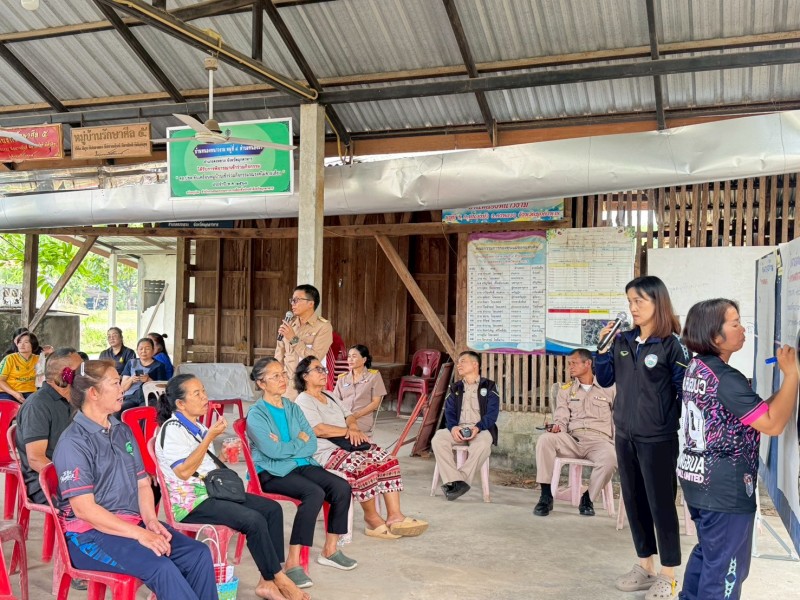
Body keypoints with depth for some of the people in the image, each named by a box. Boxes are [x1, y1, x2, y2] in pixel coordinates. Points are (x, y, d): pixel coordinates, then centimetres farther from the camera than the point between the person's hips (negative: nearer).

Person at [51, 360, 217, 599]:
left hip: (133, 522, 7)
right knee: (161, 567, -30)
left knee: (199, 554, -14)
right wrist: (140, 535, -21)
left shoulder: (123, 431, 13)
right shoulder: (73, 442, -10)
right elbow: (84, 509, -16)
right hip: (91, 533, -7)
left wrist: (151, 521, -7)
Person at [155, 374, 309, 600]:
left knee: (272, 509, -6)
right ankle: (280, 580, -10)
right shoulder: (172, 429, -10)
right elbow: (184, 471, -23)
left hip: (212, 492, 9)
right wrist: (210, 437, -21)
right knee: (254, 520, -26)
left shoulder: (197, 426, 16)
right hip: (190, 502, -9)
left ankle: (268, 582, -10)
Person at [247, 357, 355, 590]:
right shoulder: (256, 414, -6)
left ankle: (329, 550, 1)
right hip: (272, 472, -6)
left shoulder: (292, 408, 12)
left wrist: (286, 446, -11)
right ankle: (292, 563, -27)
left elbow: (312, 444, 4)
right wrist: (300, 442, -5)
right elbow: (273, 451, -18)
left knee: (342, 487, -17)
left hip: (302, 465, 6)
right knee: (314, 493, -32)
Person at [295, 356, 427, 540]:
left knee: (388, 460, -10)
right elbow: (318, 430, -17)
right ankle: (372, 518, -13)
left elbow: (348, 416, 21)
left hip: (346, 445, 9)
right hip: (325, 451, -9)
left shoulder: (329, 396, 24)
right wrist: (348, 431, -10)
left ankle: (394, 516, -15)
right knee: (365, 466, -32)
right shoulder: (303, 401, -5)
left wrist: (354, 428, -3)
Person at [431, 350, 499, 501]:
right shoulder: (455, 388, 21)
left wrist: (478, 428, -22)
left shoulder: (489, 387, 9)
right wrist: (453, 427, -15)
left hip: (481, 429, -3)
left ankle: (457, 481, -34)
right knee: (438, 439, -28)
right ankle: (457, 481, -35)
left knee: (483, 444, -39)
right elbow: (449, 412, 8)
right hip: (458, 429, 3)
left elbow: (492, 413, -3)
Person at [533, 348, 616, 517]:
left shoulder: (608, 388, 11)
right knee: (545, 439, -29)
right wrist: (557, 427, -17)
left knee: (610, 458, -37)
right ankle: (546, 496, -21)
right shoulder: (565, 390, 18)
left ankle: (588, 498, -10)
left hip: (599, 440, -2)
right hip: (572, 440, 2)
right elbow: (561, 416, 7)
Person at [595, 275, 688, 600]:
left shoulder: (672, 345, -12)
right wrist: (604, 348, -5)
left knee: (661, 503, 5)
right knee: (634, 501, 15)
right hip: (625, 435, 6)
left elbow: (685, 392, -9)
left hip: (658, 439, -6)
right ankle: (645, 567, 31)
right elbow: (605, 380, 9)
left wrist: (676, 428, -11)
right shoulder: (623, 341, 3)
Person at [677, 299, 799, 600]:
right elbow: (773, 424, -22)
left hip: (697, 477, 9)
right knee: (726, 566, 4)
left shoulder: (696, 367, 6)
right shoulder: (726, 378, -22)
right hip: (724, 486, -9)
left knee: (707, 552, 23)